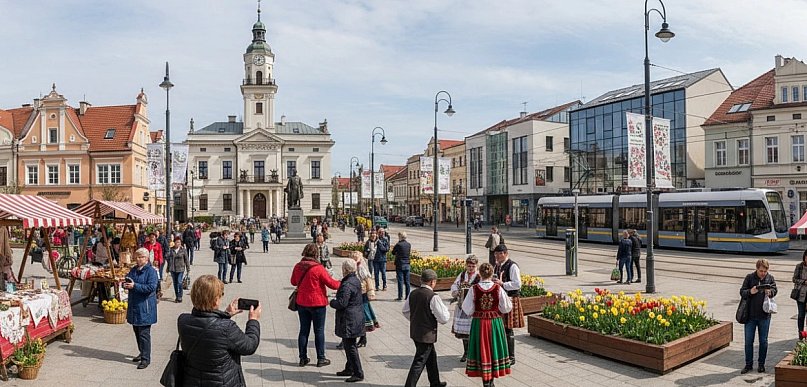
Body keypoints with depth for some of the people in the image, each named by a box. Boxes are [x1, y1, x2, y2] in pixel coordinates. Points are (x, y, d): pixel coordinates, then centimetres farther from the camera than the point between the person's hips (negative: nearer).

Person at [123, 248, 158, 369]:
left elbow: (151, 287, -21)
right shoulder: (133, 270, 11)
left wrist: (135, 286, -24)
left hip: (145, 307, -8)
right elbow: (127, 281, 18)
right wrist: (125, 284, -5)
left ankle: (146, 358, -2)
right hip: (134, 306, 8)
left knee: (144, 333, -7)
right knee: (137, 331, 17)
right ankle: (142, 353, 33)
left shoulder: (151, 271, -11)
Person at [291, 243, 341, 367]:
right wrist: (341, 283, 5)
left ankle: (303, 358, 17)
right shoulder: (318, 268, -18)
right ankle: (321, 358, 11)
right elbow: (331, 283, -13)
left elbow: (293, 282, 14)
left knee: (304, 330, 12)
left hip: (301, 303, 5)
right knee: (319, 331, 6)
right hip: (317, 303, -5)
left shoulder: (297, 267, -2)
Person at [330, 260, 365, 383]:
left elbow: (342, 303, -24)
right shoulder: (356, 280, 9)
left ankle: (358, 374, 0)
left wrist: (332, 302, -5)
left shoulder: (347, 285, -22)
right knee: (349, 345, 21)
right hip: (357, 316, 10)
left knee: (350, 346, -4)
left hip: (349, 320, -10)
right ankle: (349, 369, 32)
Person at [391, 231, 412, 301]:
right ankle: (407, 296, 14)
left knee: (400, 281, -1)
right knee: (407, 281, 10)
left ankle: (400, 296, -1)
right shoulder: (409, 245, 2)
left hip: (399, 265, -5)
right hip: (407, 265, 5)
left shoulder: (398, 244, -13)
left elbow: (393, 252, -2)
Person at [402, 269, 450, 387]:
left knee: (431, 355, 25)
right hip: (427, 334, -8)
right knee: (419, 362, 1)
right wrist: (447, 313, 2)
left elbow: (405, 311, 13)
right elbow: (443, 318, -18)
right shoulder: (433, 297, -21)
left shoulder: (413, 293, 0)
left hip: (414, 332, 8)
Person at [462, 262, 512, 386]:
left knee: (482, 350, 11)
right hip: (495, 323, 1)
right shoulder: (498, 289, -11)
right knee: (494, 348, 15)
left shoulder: (473, 289, -12)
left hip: (479, 324, -1)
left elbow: (467, 310, -8)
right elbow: (506, 308, -4)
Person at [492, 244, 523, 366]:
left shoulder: (512, 266, -12)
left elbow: (517, 284, -18)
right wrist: (493, 282, 2)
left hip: (510, 300, -8)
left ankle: (511, 357, 6)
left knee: (508, 329, -4)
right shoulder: (497, 266, 13)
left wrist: (502, 283, -25)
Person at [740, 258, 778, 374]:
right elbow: (742, 292, -1)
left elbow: (774, 290, 4)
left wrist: (770, 292, -19)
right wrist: (750, 292, -22)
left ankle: (761, 364, 24)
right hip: (750, 315, -1)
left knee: (763, 341, 9)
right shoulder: (749, 277, -2)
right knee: (748, 341, 5)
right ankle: (748, 364, 16)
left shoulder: (770, 278, 1)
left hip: (764, 315, 1)